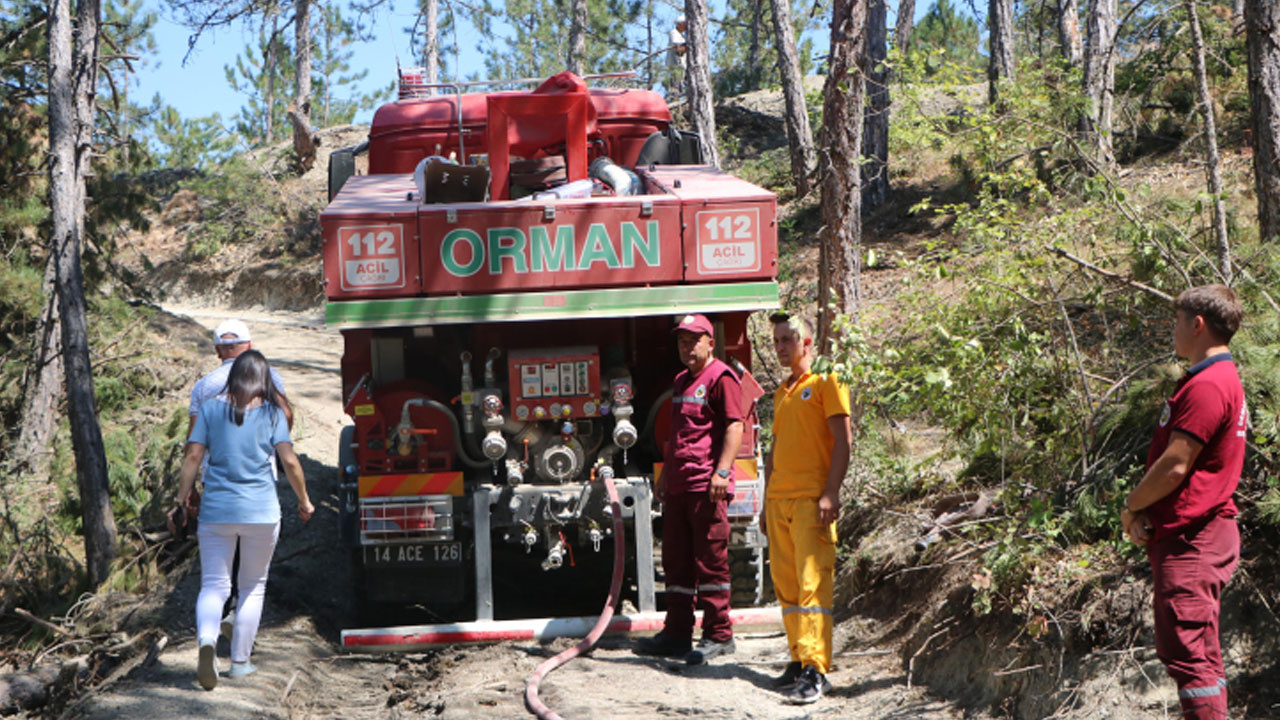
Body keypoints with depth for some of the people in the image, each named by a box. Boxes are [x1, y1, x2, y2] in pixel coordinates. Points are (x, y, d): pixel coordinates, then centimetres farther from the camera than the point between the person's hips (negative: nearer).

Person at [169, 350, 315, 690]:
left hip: (216, 510, 1)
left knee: (213, 584, 5)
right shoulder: (271, 412, 1)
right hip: (261, 511, 0)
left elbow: (193, 457, -2)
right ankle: (240, 661, 17)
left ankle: (206, 639, -24)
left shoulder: (211, 408, 3)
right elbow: (290, 461, -6)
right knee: (253, 585, 14)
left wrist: (181, 503, 5)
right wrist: (304, 501, 7)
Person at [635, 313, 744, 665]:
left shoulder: (721, 377, -6)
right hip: (678, 486, 9)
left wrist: (722, 471, -22)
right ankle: (677, 633, 19)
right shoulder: (681, 381, 21)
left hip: (706, 487, -9)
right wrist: (665, 473, 27)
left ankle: (718, 635, 2)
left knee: (710, 560, -5)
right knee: (675, 560, 12)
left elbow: (734, 426, -14)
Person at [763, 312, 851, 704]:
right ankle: (798, 661, 14)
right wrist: (767, 501, 21)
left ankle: (816, 670, -14)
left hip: (811, 498, -7)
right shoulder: (781, 393, 21)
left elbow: (843, 440, -8)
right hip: (780, 499, 7)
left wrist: (831, 493, -16)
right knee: (785, 584, 7)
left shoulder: (826, 383, -1)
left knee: (813, 583, -11)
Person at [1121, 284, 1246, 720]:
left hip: (1190, 540, -11)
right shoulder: (1225, 380, 18)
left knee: (1189, 655, -10)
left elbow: (1174, 466, -21)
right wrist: (1145, 509, 5)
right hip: (1196, 536, 11)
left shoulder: (1207, 386, -17)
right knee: (1190, 651, 17)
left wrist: (1131, 509, -5)